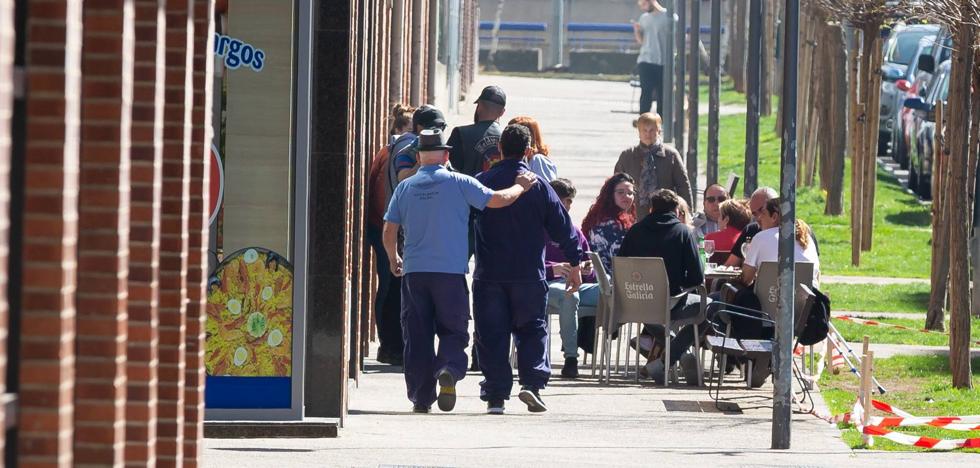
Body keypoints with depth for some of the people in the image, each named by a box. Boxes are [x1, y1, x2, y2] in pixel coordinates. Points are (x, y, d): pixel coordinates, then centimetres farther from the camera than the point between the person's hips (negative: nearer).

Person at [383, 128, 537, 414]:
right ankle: (449, 370, -24)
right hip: (450, 272, -2)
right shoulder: (458, 183, -3)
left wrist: (394, 260, 25)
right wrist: (520, 186, 13)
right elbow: (497, 200, -6)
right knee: (453, 330, 6)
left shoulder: (405, 187, 6)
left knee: (417, 335, 7)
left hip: (414, 272, 2)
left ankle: (421, 397, 5)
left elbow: (389, 232, 7)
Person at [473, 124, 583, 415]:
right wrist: (575, 263, 10)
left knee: (492, 335, 5)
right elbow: (563, 227, 1)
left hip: (489, 274, 1)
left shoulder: (481, 184, 0)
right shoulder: (538, 186, -3)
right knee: (532, 329, 11)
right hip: (529, 275, -1)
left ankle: (495, 393, 1)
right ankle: (532, 382, -5)